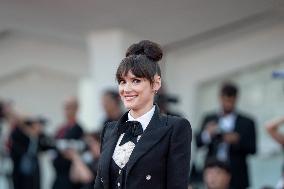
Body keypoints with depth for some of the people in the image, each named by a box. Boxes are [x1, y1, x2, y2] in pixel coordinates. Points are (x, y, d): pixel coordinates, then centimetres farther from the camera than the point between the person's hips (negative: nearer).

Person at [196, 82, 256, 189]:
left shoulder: (247, 122, 8)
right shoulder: (209, 119, 15)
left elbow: (252, 149, 2)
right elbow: (198, 142, 5)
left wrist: (237, 140, -16)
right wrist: (207, 133, -16)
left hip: (236, 176, -2)